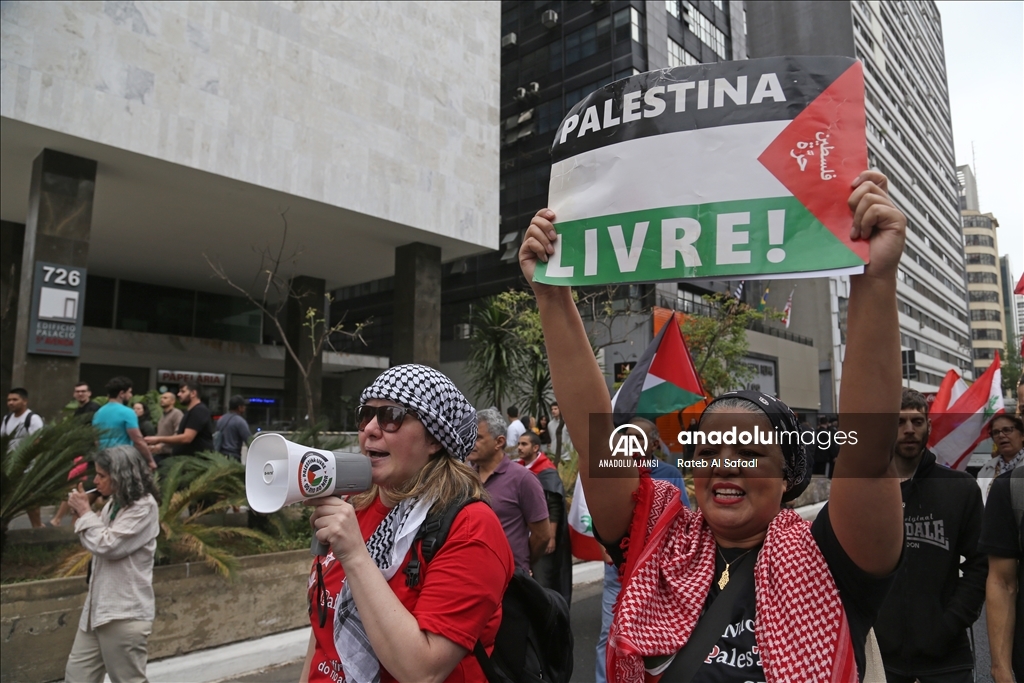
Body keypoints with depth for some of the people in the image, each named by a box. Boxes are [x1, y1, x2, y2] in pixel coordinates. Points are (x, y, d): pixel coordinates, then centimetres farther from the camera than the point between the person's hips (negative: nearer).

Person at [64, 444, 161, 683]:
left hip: (125, 612, -9)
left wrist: (85, 511, -9)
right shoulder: (114, 503, 11)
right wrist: (82, 512, 5)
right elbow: (95, 545, 19)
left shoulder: (144, 506, -16)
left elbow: (107, 545, -20)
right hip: (98, 607, 9)